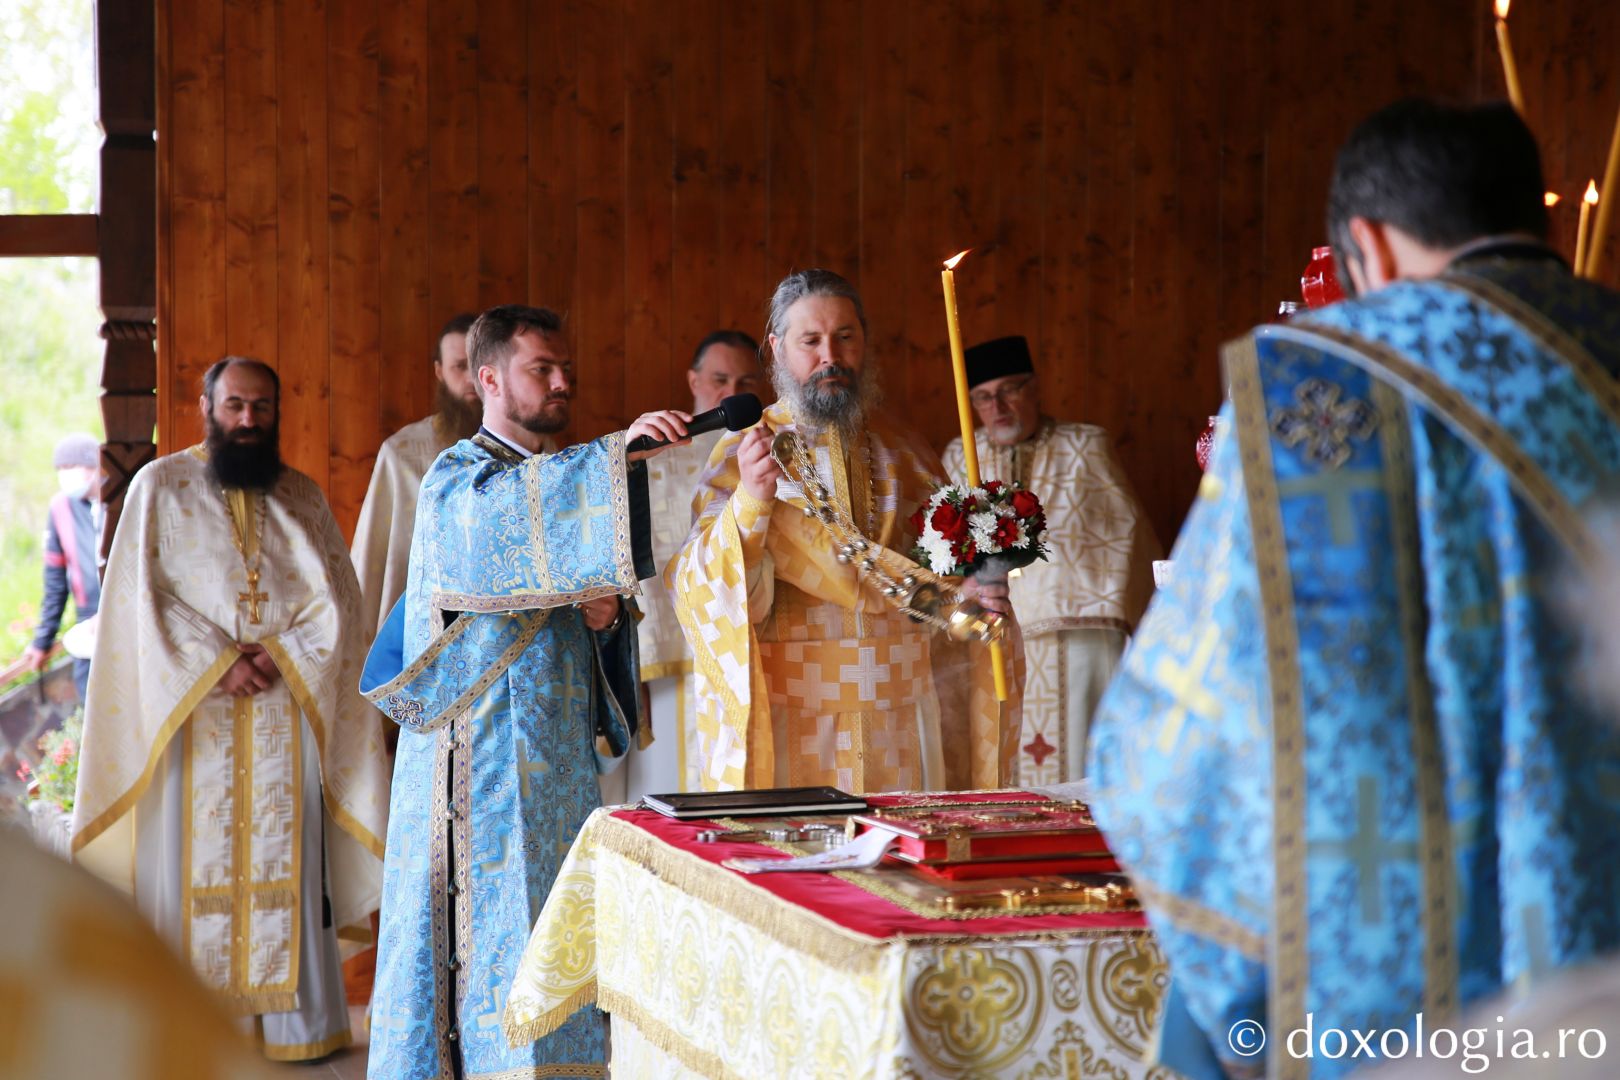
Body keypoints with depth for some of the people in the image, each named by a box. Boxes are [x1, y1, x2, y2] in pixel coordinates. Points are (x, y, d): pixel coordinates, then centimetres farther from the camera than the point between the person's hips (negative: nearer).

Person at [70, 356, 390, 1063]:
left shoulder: (302, 496, 12)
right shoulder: (161, 486, 4)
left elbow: (338, 598, 4)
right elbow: (146, 594, -4)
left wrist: (281, 651, -12)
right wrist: (220, 663, -13)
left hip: (286, 709, 2)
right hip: (193, 709, -2)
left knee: (285, 862, 1)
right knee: (193, 860, -4)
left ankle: (294, 1022, 5)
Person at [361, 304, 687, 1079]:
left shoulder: (549, 483, 19)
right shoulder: (456, 481, -6)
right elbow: (507, 512, -32)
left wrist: (605, 618, -3)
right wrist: (618, 449, -39)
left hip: (557, 765, 8)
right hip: (484, 770, -8)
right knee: (496, 939, -10)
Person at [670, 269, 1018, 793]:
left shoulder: (906, 453, 10)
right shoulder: (741, 454, 0)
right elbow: (705, 592, -12)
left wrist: (972, 594, -4)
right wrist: (750, 503, -28)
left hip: (905, 711, 3)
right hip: (796, 719, -3)